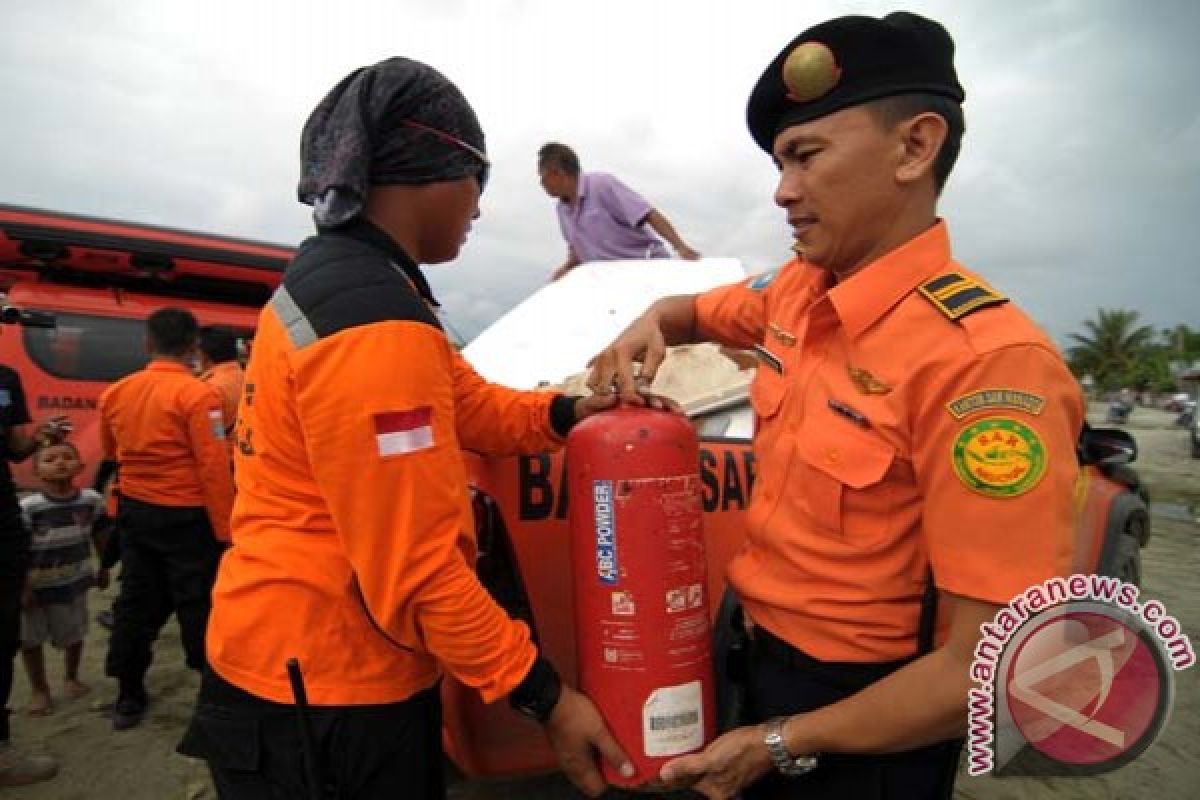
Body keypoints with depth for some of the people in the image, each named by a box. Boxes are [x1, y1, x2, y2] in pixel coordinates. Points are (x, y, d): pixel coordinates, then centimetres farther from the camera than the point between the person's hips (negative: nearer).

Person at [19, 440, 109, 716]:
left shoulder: (91, 500, -12)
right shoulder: (28, 508, -22)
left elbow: (100, 535, 2)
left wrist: (103, 569, 8)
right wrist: (22, 587, -17)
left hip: (74, 582, 3)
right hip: (36, 586, -3)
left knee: (74, 635, 19)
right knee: (30, 640, 11)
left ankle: (71, 678, 43)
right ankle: (39, 690, 32)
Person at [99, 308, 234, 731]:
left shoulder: (116, 392, 3)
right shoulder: (198, 394, -18)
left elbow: (111, 453, 19)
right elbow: (214, 468, -21)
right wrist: (224, 528, -16)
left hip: (134, 512, 6)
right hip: (186, 516, -6)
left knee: (136, 600, 16)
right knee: (198, 605, 4)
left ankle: (128, 695, 27)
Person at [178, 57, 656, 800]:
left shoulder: (331, 280, 8)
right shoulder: (374, 323, -26)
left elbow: (467, 405, 7)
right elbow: (413, 567, -26)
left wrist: (569, 412, -8)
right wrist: (546, 695, -17)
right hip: (325, 694, -10)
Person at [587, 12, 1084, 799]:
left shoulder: (985, 360, -29)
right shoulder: (796, 291, -5)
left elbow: (993, 671, -27)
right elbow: (693, 311, 16)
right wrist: (647, 329, -8)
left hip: (859, 720, -6)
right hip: (751, 652, 7)